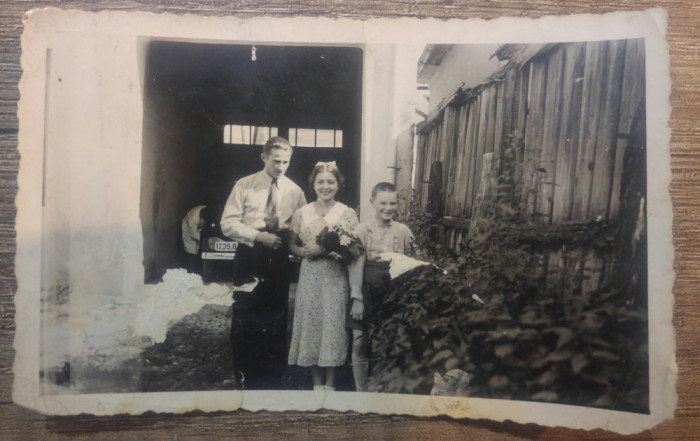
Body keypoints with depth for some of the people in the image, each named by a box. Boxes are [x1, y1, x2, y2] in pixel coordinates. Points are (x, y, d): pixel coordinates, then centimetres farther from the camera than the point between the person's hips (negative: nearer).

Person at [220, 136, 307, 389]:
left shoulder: (294, 191, 4)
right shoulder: (244, 185, -2)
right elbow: (228, 224, -6)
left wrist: (288, 235, -14)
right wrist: (259, 236, -18)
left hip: (278, 259, 2)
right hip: (249, 257, -2)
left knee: (276, 320, 10)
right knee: (244, 319, 4)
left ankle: (272, 381, 27)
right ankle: (243, 378, 22)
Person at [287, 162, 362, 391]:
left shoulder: (348, 213, -1)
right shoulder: (301, 213, 5)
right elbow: (292, 245, 9)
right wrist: (304, 251, -11)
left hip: (336, 278, -1)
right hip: (310, 277, 2)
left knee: (333, 326, 3)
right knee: (311, 325, 6)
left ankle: (330, 383, 21)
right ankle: (317, 383, 22)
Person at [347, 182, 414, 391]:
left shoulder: (404, 231, 0)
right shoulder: (362, 230, -6)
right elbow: (356, 266, -8)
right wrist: (357, 298, -12)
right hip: (366, 291, -1)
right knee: (360, 344, 4)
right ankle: (361, 392, 23)